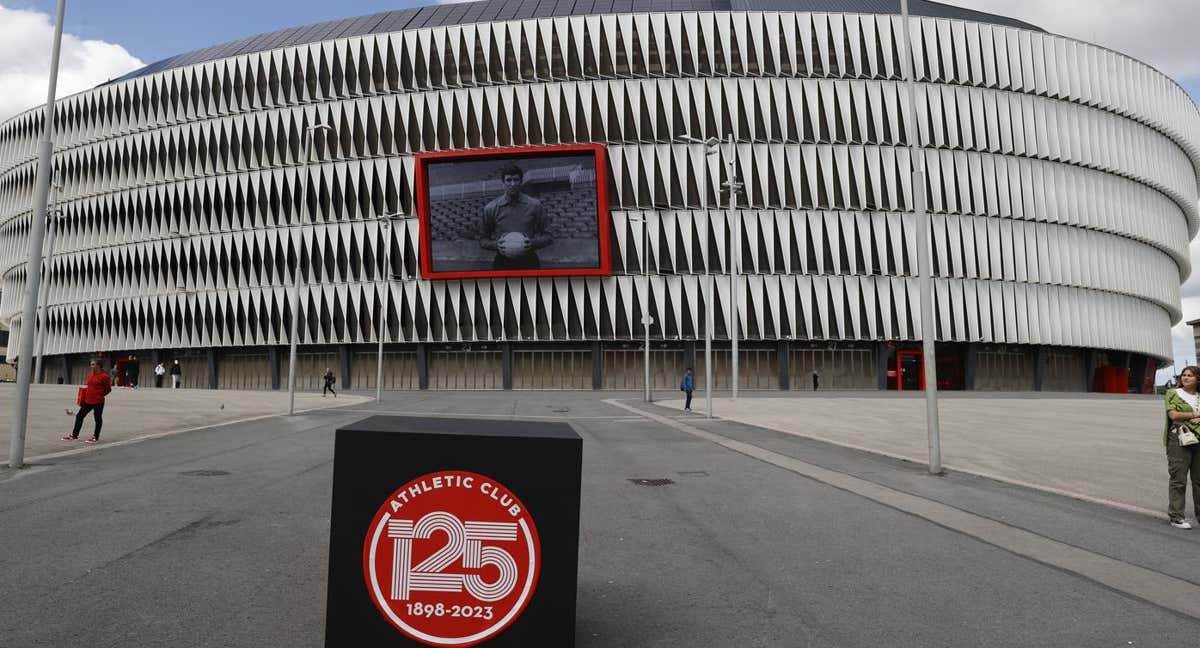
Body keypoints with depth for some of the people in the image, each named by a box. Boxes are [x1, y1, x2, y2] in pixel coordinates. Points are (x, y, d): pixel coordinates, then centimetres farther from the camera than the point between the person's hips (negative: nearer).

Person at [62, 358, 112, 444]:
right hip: (87, 400, 8)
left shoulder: (104, 376, -13)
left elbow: (108, 389, -7)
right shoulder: (90, 375, 10)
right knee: (79, 416, 11)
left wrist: (99, 395, -2)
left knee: (98, 419, 4)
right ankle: (74, 435, 22)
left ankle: (95, 437, 15)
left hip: (98, 402, -8)